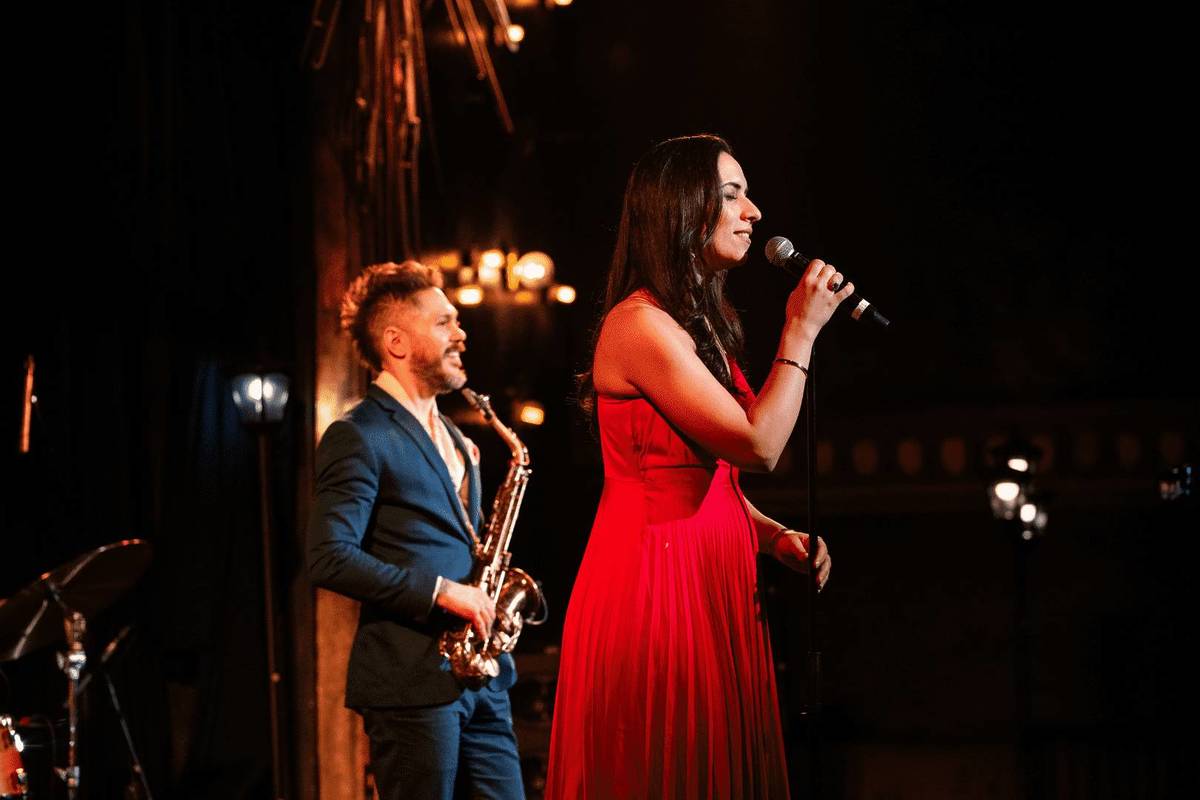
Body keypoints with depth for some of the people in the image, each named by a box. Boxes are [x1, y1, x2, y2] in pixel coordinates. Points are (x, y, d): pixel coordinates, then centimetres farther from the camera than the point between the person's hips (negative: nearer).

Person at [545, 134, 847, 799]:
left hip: (712, 584, 10)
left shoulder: (697, 325, 17)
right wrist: (800, 332, -9)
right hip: (656, 582, -10)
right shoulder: (640, 324, -14)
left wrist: (775, 537, 7)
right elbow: (757, 447, -18)